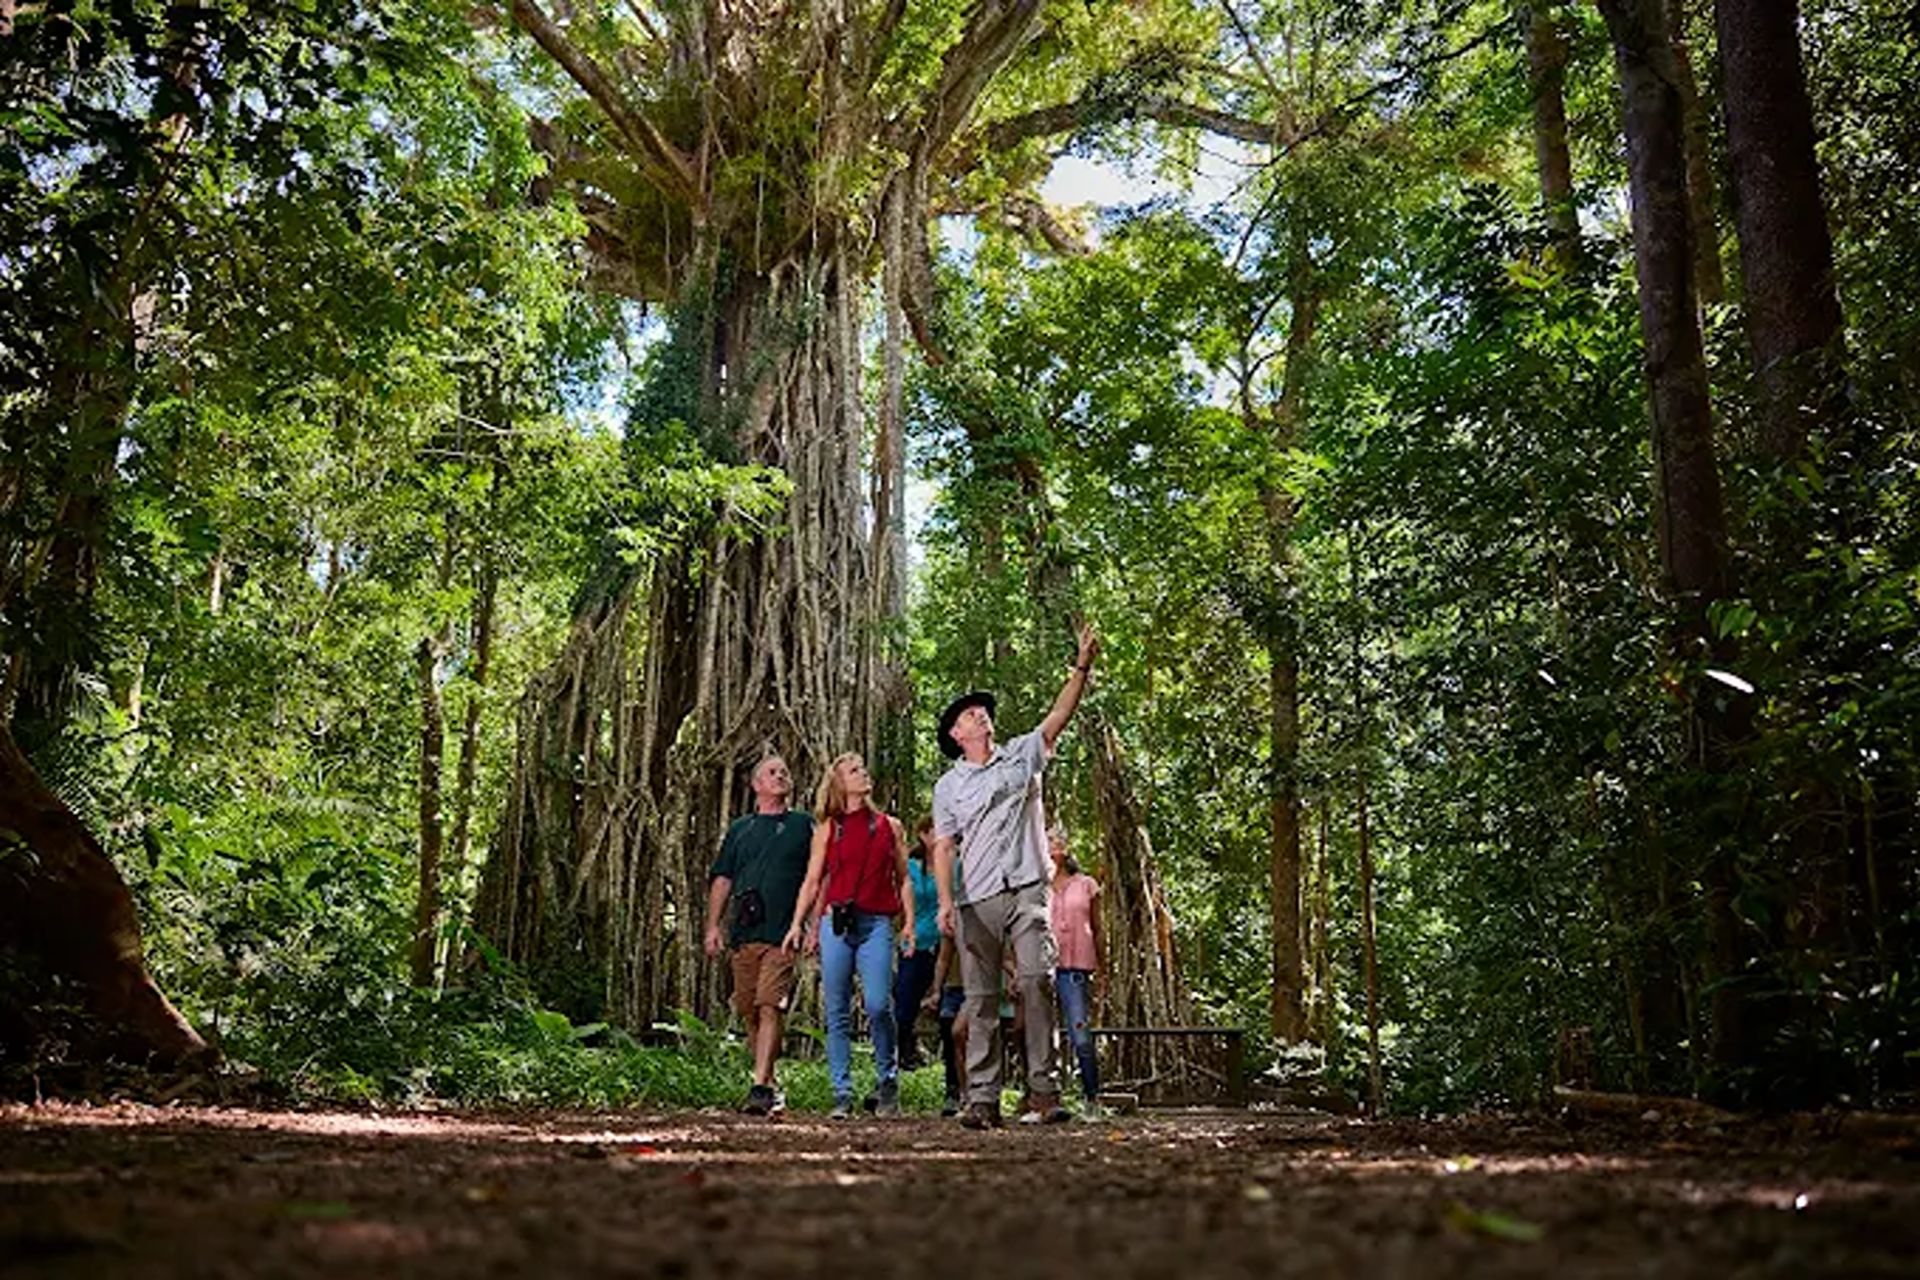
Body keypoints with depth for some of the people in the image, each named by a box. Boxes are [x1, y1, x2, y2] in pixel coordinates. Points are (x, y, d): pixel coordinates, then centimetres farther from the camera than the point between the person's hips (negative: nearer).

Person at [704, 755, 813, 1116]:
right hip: (744, 934, 4)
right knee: (749, 1011, 7)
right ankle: (770, 1082, 20)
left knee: (770, 1007, -15)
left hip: (784, 935, -4)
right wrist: (713, 926, 6)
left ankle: (760, 1086, -19)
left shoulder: (803, 826, 10)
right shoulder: (740, 829, 17)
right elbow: (722, 880, 16)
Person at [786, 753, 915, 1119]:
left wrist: (909, 921, 5)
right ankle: (842, 1095, 8)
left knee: (878, 1004, -14)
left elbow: (903, 879, 15)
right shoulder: (827, 829, 11)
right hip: (836, 922, 1)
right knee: (837, 1012, 0)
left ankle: (887, 1082, 7)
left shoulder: (890, 826, 13)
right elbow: (813, 881, 11)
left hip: (876, 923, -1)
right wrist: (798, 924, 2)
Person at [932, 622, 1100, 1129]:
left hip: (1027, 890, -1)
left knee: (1037, 981, -13)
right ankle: (982, 1099, 2)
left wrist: (1081, 669, -12)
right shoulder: (948, 786, 13)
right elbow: (943, 846, 7)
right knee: (980, 998, 0)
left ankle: (1044, 1090, -11)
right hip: (976, 899, 1)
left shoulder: (1022, 755, 14)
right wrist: (945, 900, -7)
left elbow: (1059, 715, 1)